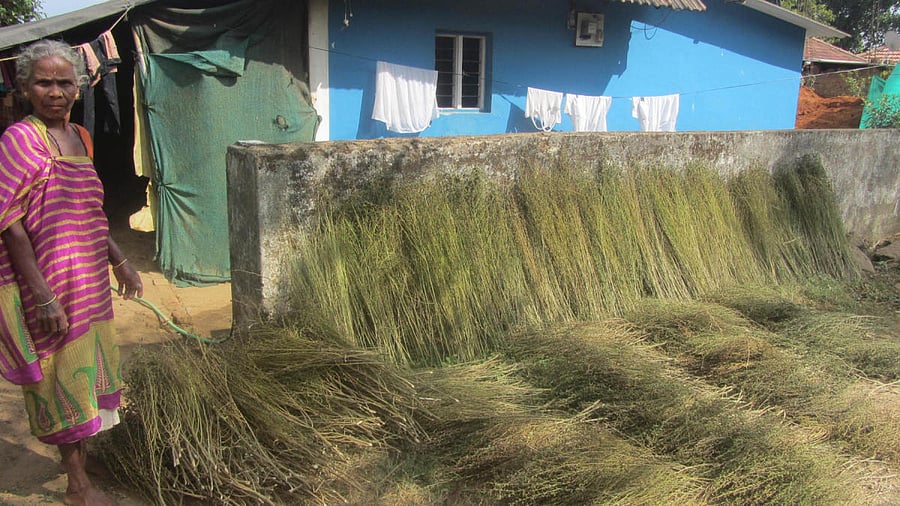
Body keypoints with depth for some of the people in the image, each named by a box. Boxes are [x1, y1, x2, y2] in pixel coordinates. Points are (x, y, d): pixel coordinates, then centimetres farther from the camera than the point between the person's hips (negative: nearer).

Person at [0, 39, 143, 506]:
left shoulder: (79, 137, 8)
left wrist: (120, 262, 19)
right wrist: (43, 295, -23)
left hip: (89, 282, 7)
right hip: (50, 283, -7)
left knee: (87, 367, 19)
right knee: (63, 375, 4)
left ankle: (81, 454, 41)